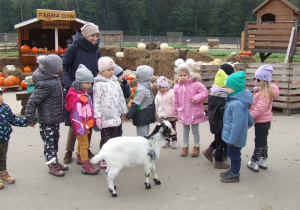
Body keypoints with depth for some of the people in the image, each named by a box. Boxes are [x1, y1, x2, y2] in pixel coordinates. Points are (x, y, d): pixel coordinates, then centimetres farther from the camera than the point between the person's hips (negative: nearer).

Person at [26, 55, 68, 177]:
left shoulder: (55, 78, 3)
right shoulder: (45, 84, -26)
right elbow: (32, 101, -24)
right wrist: (31, 119, -19)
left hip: (55, 117, 9)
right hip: (47, 119, -9)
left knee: (55, 140, 19)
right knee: (49, 142, 3)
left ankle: (55, 162, 33)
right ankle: (52, 166, 15)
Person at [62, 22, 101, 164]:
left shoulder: (96, 50, 7)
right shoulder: (74, 48, -9)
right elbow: (63, 68, -8)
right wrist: (69, 85, -20)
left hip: (91, 91, 5)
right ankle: (69, 151, 18)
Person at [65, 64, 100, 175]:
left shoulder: (84, 93, 5)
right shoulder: (76, 97, -26)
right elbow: (76, 114, -27)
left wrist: (91, 122, 20)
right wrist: (81, 128, -25)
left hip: (85, 123, 10)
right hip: (80, 124, -10)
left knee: (81, 142, 25)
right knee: (84, 144, -3)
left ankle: (80, 158, 43)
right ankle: (86, 166, 4)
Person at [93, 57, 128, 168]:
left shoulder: (115, 82, 11)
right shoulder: (99, 84, -9)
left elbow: (121, 97, 17)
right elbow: (96, 101, -13)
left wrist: (124, 111, 18)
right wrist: (97, 117, -17)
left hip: (115, 116, 6)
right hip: (105, 116, -6)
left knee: (113, 138, 12)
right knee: (105, 138, 1)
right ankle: (103, 159, 12)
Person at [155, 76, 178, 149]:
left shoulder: (171, 93, -12)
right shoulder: (158, 95, 5)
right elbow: (156, 105, 14)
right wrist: (157, 113, 16)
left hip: (171, 115, -4)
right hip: (162, 116, 5)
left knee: (173, 128, 7)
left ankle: (174, 141, 18)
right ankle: (166, 140, 23)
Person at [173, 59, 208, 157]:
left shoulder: (195, 84, -12)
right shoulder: (177, 87, 2)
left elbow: (205, 93, -12)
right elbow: (176, 101, 10)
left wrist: (196, 98, -22)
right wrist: (175, 112, 14)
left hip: (194, 112, -3)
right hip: (183, 113, 4)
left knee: (195, 130, 9)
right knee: (185, 131, 16)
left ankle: (196, 147, 25)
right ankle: (185, 147, 29)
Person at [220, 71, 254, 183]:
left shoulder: (237, 104, -29)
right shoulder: (234, 99, 4)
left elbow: (238, 123, -28)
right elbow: (247, 112, 20)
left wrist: (232, 140, -23)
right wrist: (250, 122, 37)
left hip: (235, 136, -10)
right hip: (231, 135, 10)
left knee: (234, 154, 6)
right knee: (231, 153, 22)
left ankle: (234, 175, 22)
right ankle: (233, 170, 38)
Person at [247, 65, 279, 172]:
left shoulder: (265, 93, -23)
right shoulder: (260, 90, 9)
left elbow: (259, 109, -29)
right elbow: (255, 106, 15)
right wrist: (250, 118, 10)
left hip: (262, 121, -10)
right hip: (264, 121, 10)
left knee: (259, 142, 1)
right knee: (263, 141, 19)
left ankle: (254, 163, 12)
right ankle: (263, 161, 32)